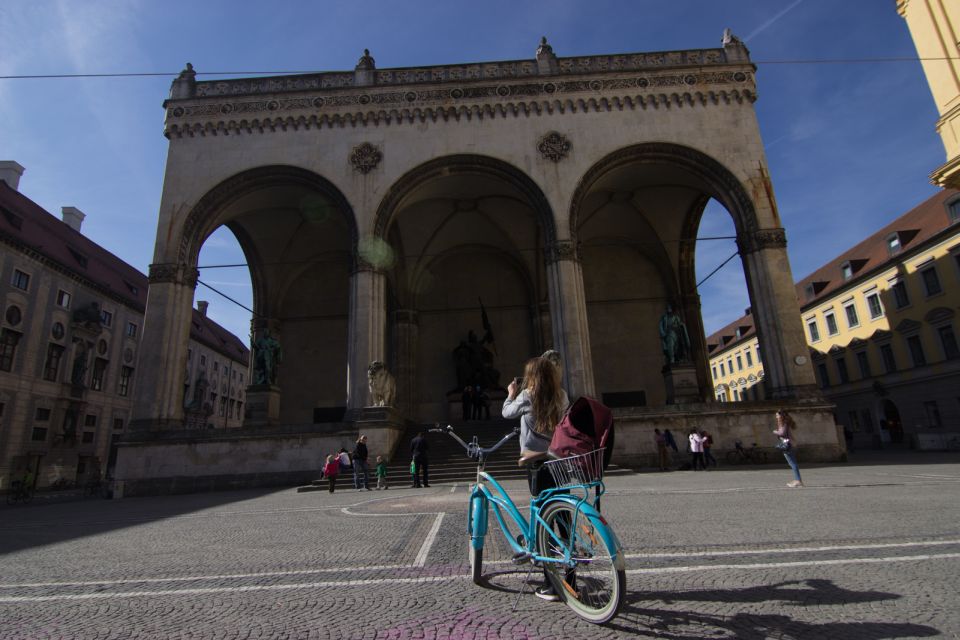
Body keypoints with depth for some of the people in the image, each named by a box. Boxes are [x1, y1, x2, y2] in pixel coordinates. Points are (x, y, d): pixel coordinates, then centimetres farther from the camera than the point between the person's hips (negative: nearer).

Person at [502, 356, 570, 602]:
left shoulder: (527, 395, -7)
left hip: (537, 462, -4)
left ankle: (551, 585, 7)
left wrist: (511, 394, 27)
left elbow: (507, 413, 8)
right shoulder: (562, 396, 5)